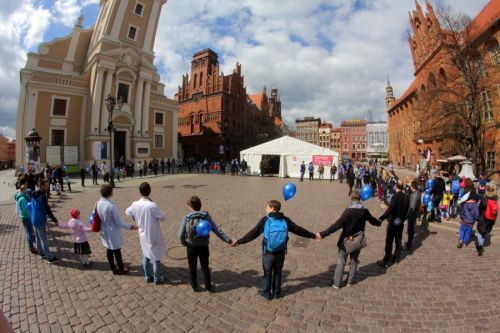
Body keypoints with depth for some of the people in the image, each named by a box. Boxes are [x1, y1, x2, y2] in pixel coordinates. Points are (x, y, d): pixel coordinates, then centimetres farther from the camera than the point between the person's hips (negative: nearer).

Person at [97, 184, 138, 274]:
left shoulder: (98, 203, -5)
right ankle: (121, 269, 28)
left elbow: (98, 217, 8)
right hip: (113, 231, -7)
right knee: (117, 251, 10)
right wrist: (130, 226, -14)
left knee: (109, 250, 19)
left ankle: (113, 269, 35)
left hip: (104, 231, 7)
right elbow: (118, 222, -23)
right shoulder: (111, 205, -28)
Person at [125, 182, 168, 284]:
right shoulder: (152, 205, -27)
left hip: (143, 234, 6)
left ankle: (148, 277, 34)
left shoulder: (135, 204, -9)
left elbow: (127, 212, 11)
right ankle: (157, 278, 23)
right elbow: (162, 217, -19)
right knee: (156, 257, 10)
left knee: (146, 256, 21)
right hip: (154, 235, -6)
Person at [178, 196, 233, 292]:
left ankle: (194, 286, 35)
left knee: (192, 267, 20)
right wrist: (229, 241, -12)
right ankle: (208, 287, 29)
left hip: (191, 247, -1)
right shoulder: (206, 216, -12)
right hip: (204, 246, 1)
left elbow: (181, 235, -16)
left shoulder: (186, 218, -14)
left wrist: (185, 243, 4)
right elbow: (217, 230, -15)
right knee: (205, 267, 19)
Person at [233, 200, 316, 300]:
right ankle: (276, 292, 35)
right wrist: (313, 235, 12)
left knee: (267, 273, 16)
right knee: (277, 272, 21)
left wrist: (239, 241, -15)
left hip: (268, 253, -3)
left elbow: (253, 233, -19)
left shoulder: (265, 220, -16)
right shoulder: (285, 220, -6)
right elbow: (298, 230, 0)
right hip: (280, 253, 3)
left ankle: (266, 293, 29)